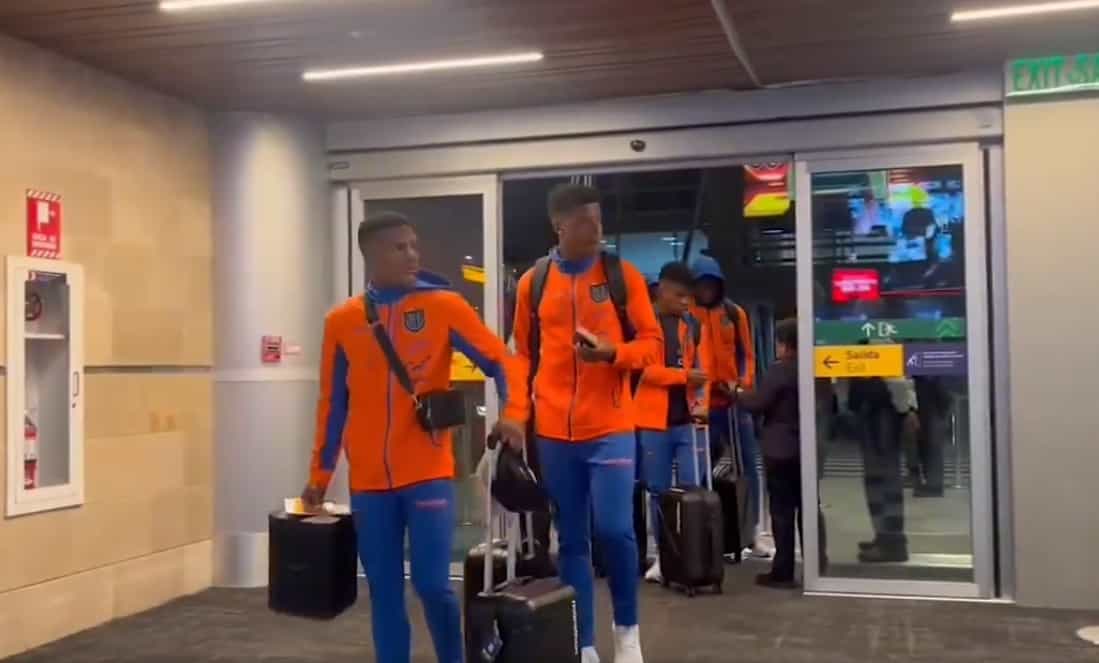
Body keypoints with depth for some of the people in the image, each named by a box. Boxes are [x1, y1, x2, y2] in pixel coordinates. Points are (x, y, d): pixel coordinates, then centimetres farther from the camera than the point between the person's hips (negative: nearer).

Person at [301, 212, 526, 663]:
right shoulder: (341, 321, 5)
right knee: (384, 593, 8)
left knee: (432, 584, -5)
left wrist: (513, 413, -20)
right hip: (369, 481, 2)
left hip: (428, 474, -2)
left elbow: (503, 362, -2)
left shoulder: (443, 306, -1)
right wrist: (320, 474, 13)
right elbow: (333, 403, 12)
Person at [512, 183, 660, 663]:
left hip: (611, 428, -2)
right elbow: (523, 355, 14)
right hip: (553, 433, 2)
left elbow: (651, 343, 2)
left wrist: (613, 353, -18)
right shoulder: (532, 282, 5)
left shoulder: (624, 275, 1)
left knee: (613, 529, -12)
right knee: (571, 540, 7)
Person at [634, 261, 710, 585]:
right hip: (654, 420, -3)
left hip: (687, 419, 3)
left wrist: (702, 402, -7)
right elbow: (643, 368, -11)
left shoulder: (692, 325, 10)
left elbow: (701, 367, 10)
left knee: (692, 488, 2)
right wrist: (685, 376, -16)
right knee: (659, 491, 6)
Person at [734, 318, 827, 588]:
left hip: (781, 451, -6)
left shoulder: (779, 371, -16)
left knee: (782, 510, -2)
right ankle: (817, 565, 15)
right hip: (808, 449, 7)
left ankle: (783, 572, 2)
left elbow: (757, 404, -15)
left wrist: (739, 393, 3)